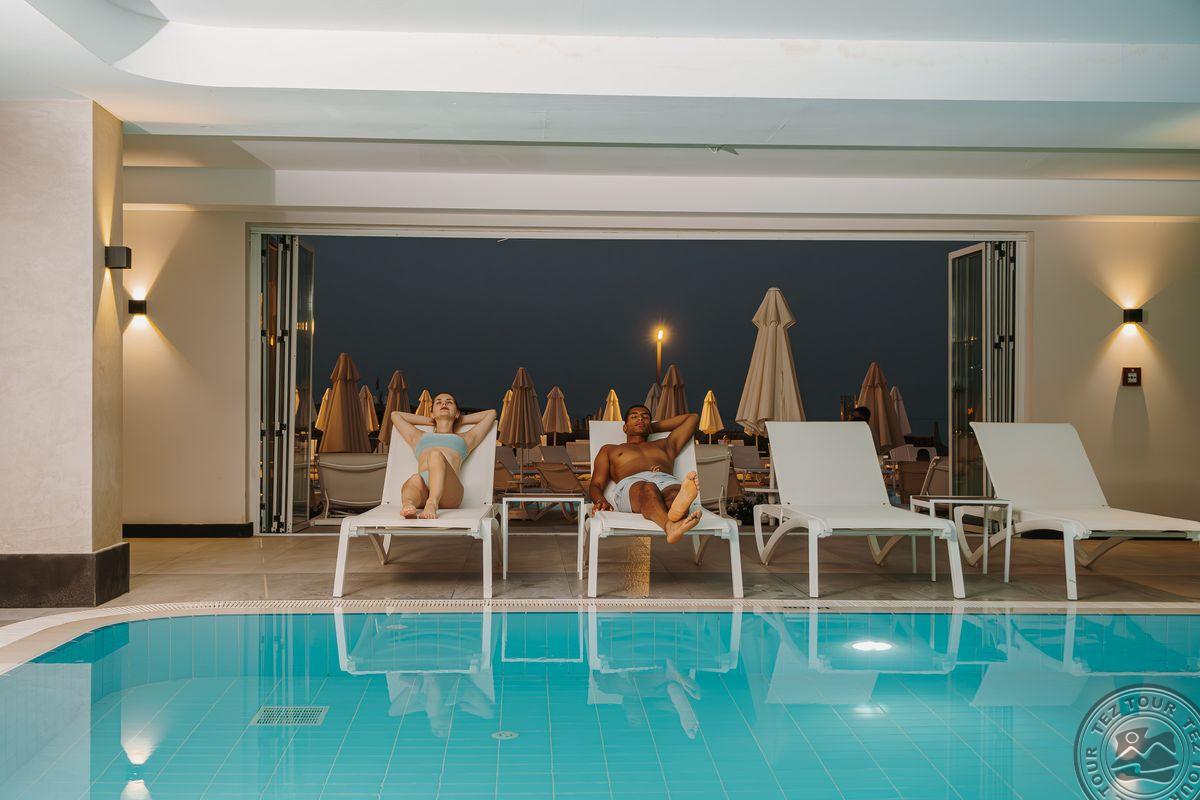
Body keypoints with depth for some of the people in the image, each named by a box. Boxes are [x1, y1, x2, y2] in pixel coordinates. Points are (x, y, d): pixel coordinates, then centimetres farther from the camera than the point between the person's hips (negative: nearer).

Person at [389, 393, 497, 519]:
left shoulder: (465, 438, 41)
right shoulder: (419, 437, 44)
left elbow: (491, 413, 47)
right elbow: (395, 414, 54)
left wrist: (460, 421, 53)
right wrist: (430, 421, 55)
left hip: (449, 490, -2)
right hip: (424, 489, 2)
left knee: (436, 455, -36)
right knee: (415, 480, -37)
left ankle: (432, 504, -63)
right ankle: (408, 505, -72)